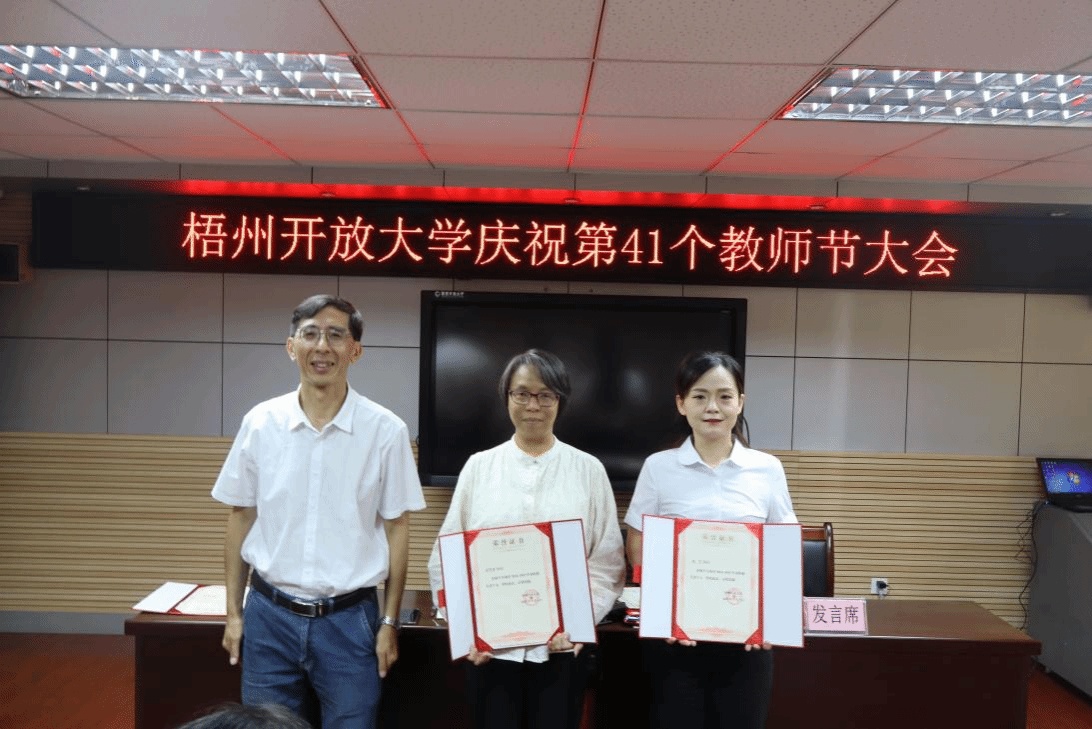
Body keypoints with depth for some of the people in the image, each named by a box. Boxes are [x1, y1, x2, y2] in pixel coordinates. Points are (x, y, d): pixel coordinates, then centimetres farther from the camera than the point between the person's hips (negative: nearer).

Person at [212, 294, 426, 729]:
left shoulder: (385, 430, -8)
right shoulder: (260, 422, -2)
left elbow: (396, 530, -2)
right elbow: (241, 519, 7)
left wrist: (389, 622, -1)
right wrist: (233, 612, 8)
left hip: (349, 620, -2)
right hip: (269, 615, 2)